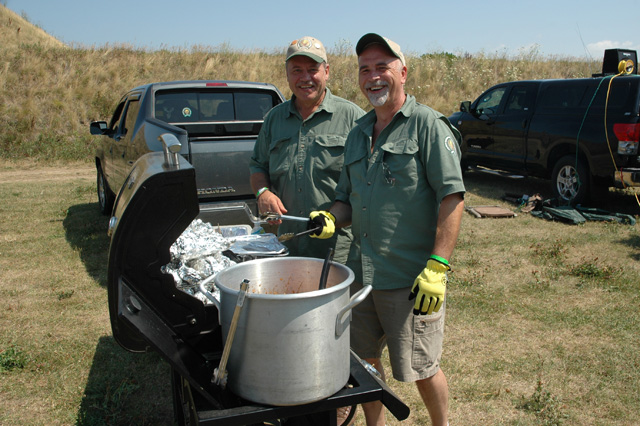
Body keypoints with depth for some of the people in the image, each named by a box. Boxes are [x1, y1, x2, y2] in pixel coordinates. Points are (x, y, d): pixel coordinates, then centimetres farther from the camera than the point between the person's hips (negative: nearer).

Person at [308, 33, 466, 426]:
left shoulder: (427, 124, -8)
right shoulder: (358, 134, 13)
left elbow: (452, 197, -15)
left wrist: (437, 268, -21)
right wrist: (331, 218, -3)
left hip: (412, 278, -6)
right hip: (362, 272, 7)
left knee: (421, 369, 8)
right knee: (365, 360, 17)